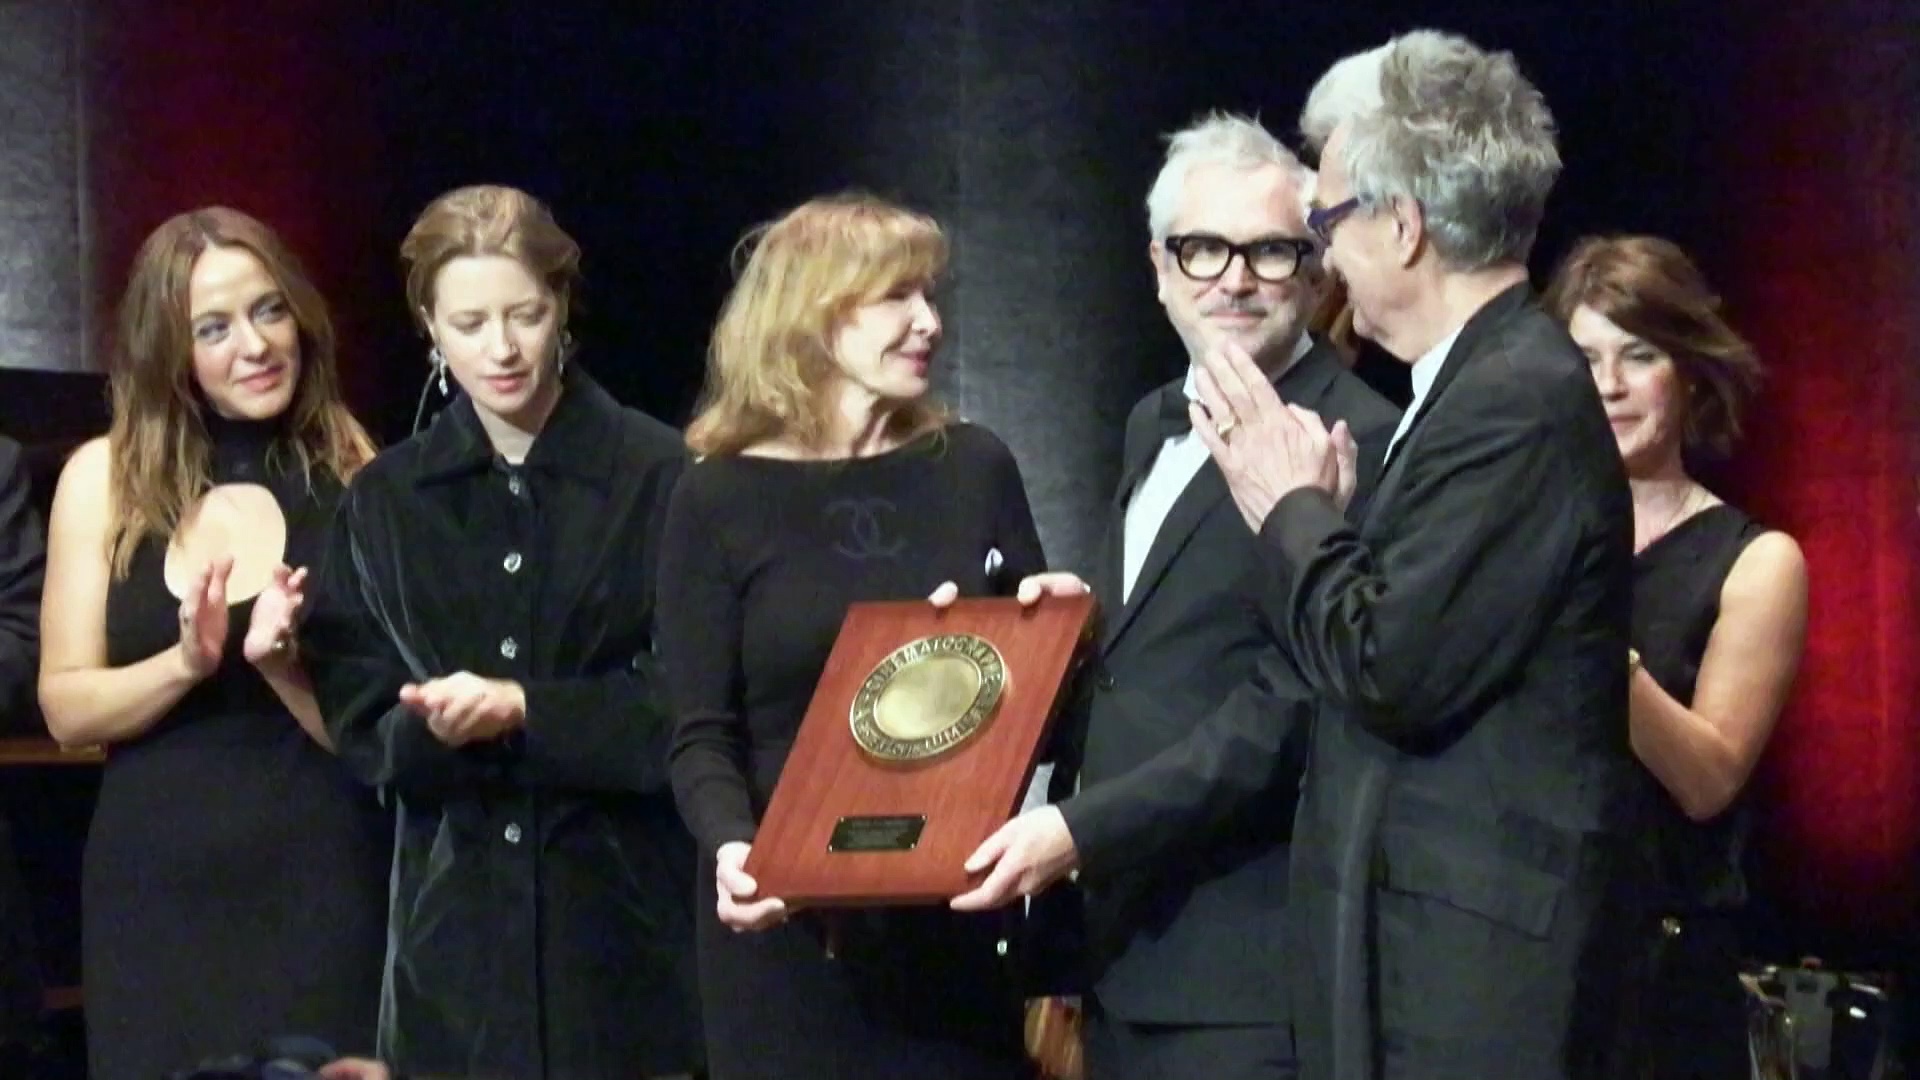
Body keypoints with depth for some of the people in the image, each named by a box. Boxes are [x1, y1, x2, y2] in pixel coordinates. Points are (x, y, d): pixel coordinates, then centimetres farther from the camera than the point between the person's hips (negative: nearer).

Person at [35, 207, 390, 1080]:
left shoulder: (353, 482, -4)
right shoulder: (104, 477, 1)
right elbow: (66, 707, -1)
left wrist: (281, 660, -21)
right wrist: (188, 662, -17)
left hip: (319, 887, -1)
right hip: (154, 891, 2)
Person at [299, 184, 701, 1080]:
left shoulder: (660, 475, -5)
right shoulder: (383, 501, 7)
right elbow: (359, 728, 5)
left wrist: (522, 711, -17)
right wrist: (437, 727, -16)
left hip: (628, 904, -2)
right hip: (456, 919, 3)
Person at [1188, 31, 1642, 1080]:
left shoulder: (1518, 401, -18)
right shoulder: (1490, 381, 11)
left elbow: (1391, 672, -22)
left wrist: (1294, 509, -9)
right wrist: (1308, 511, 1)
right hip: (1438, 927, 9)